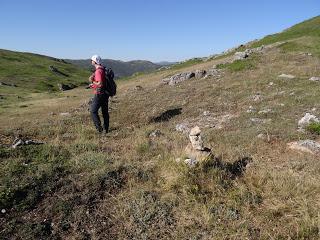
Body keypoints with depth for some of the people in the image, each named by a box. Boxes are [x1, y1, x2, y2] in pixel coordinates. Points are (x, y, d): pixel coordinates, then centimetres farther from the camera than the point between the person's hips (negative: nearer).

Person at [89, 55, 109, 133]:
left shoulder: (98, 71, -18)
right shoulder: (103, 69, 12)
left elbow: (100, 84, -26)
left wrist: (92, 82, -12)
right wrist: (92, 78, 0)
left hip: (99, 94, -9)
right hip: (105, 93, 9)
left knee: (93, 111, 0)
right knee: (105, 111, 13)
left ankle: (99, 128, -1)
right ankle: (106, 129, 21)